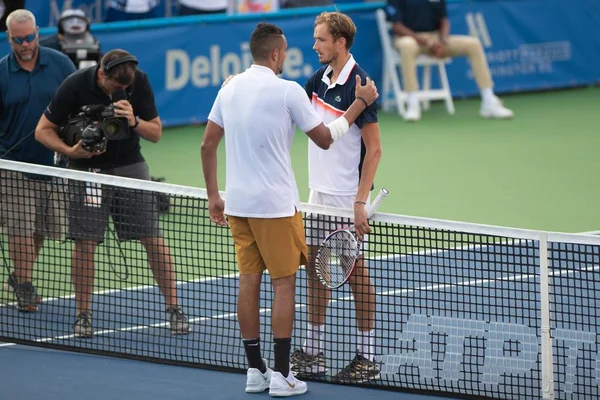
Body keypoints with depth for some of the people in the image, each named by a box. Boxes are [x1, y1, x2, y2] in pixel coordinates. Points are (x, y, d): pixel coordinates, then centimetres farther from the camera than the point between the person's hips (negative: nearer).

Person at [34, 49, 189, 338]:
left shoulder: (140, 81, -12)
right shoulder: (76, 85, -18)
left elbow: (156, 133, -5)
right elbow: (43, 130, -9)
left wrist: (133, 122, -26)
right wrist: (70, 151, -27)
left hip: (129, 165, 2)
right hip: (87, 169, -2)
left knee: (153, 238, -4)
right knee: (85, 242, -6)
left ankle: (173, 309, 5)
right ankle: (83, 315, 7)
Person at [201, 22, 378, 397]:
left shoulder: (230, 88, 5)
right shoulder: (288, 91, -12)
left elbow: (207, 145, 9)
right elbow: (325, 139, -4)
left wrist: (214, 196, 18)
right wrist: (361, 102, 6)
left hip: (238, 203, 6)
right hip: (276, 204, -6)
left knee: (249, 282, 9)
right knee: (284, 284, 1)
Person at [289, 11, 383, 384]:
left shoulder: (358, 85, -18)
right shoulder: (320, 78, 6)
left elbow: (374, 149, -18)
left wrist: (360, 202, -23)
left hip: (347, 195, -8)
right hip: (319, 191, 8)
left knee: (355, 269, -1)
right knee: (314, 265, 10)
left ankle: (368, 357, 7)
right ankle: (314, 351, 18)